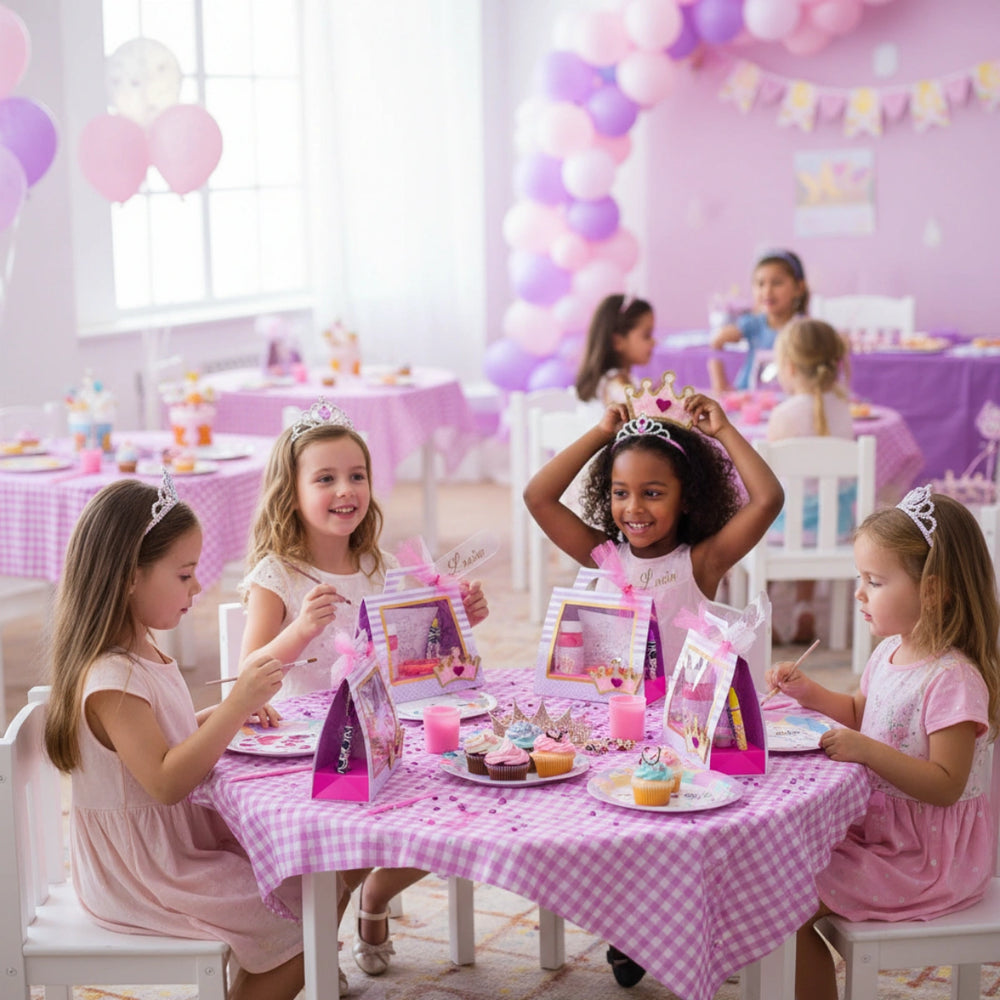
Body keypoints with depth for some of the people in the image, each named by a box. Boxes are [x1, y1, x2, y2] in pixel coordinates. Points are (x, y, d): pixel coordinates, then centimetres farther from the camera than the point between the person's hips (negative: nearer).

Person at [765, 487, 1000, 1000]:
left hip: (923, 856, -9)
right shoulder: (891, 653, 4)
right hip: (876, 826, 9)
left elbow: (946, 785, -27)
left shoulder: (952, 679, -24)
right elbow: (860, 713, 25)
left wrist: (868, 750, -33)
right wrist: (809, 692, 8)